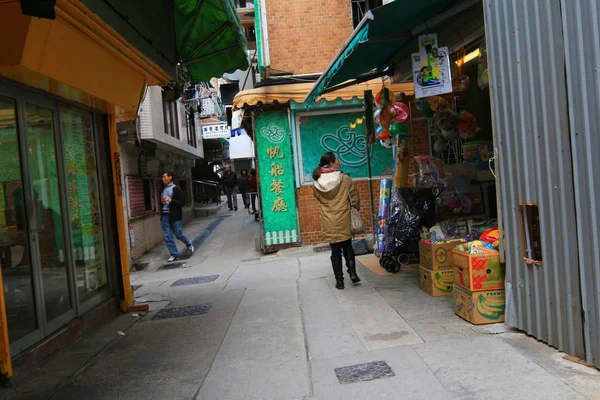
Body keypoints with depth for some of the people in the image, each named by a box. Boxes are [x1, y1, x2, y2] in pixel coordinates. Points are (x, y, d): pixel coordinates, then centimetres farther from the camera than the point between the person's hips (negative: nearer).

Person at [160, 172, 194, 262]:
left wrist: (170, 200, -21)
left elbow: (182, 202, -9)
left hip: (174, 215, -6)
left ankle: (189, 244, 28)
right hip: (164, 215, 6)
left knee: (178, 234, 0)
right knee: (167, 236, 2)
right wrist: (162, 201, 3)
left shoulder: (176, 188, -5)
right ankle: (174, 254, 10)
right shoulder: (163, 189, 13)